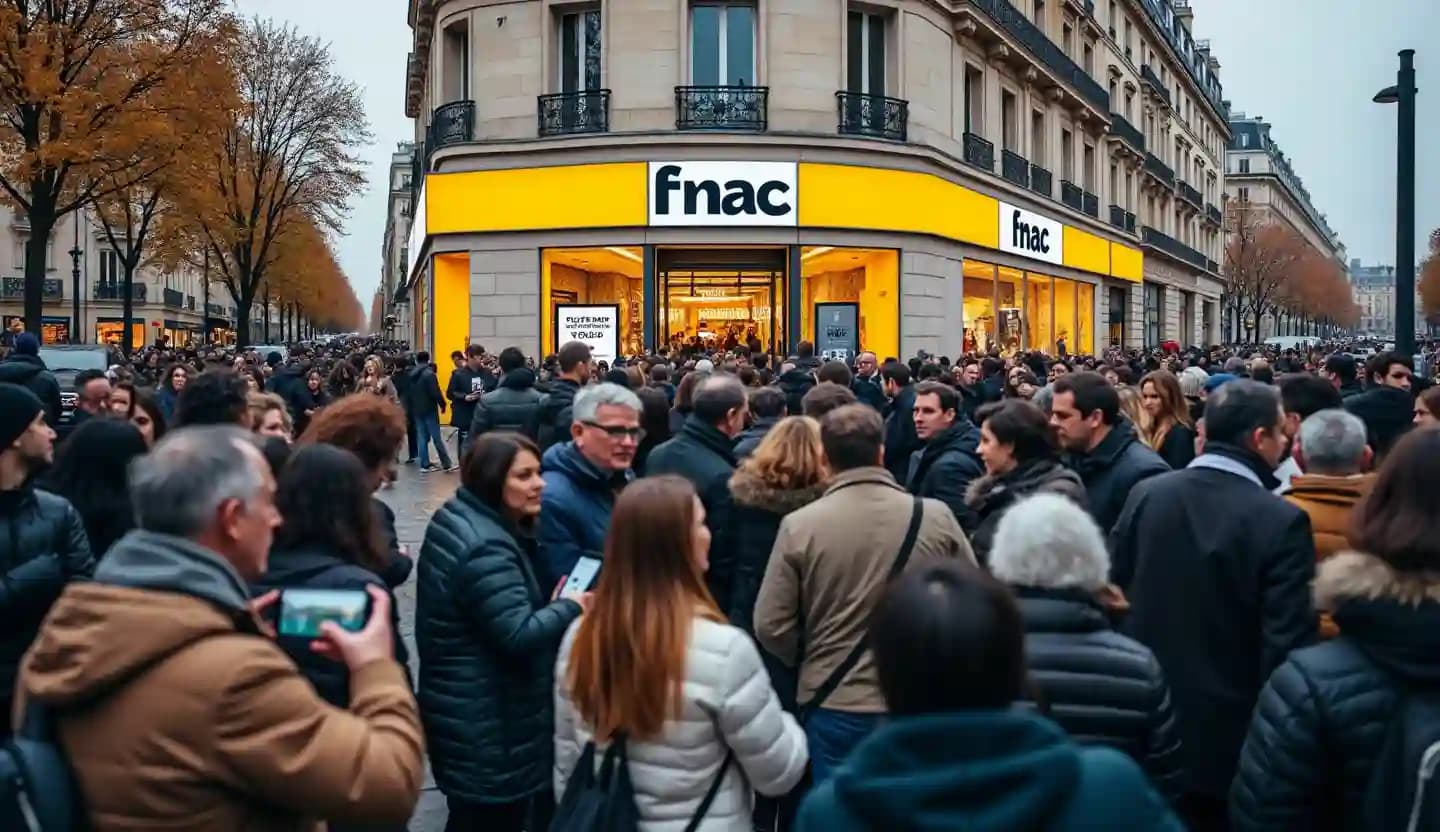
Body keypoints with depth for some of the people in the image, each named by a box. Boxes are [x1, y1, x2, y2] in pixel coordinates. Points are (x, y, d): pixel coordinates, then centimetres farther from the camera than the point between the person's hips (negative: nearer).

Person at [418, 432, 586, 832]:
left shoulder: (456, 520, 8)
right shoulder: (486, 549, -26)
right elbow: (519, 637, -29)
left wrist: (550, 607, 8)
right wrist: (571, 608, -14)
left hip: (468, 715, 10)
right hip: (488, 728, -10)